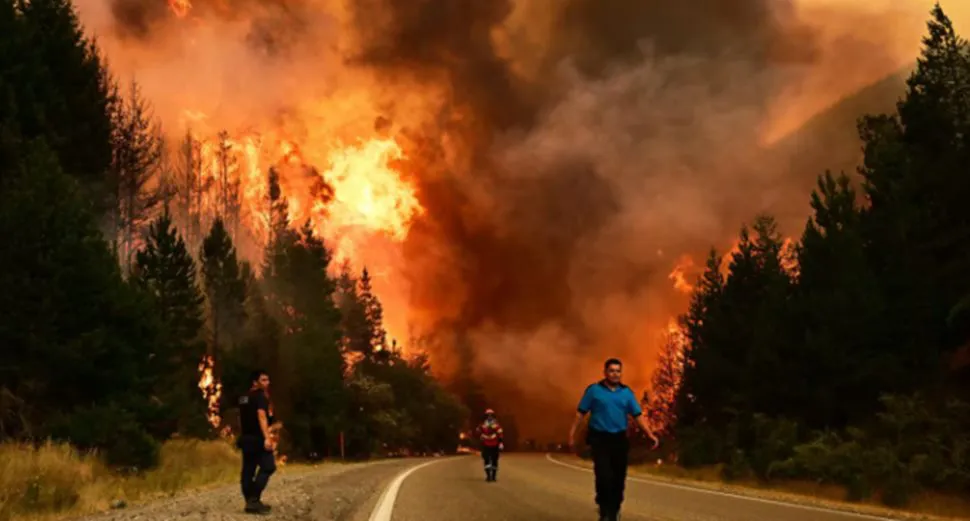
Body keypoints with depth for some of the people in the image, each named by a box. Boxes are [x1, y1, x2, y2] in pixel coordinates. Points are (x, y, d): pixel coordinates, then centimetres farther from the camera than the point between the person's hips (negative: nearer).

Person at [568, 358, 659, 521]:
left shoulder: (627, 392, 6)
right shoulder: (594, 390, -1)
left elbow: (638, 415, 3)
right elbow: (580, 413, -1)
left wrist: (650, 434, -7)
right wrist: (572, 434, -6)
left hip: (620, 440, 3)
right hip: (600, 439, -3)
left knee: (619, 478, 6)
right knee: (604, 476, -13)